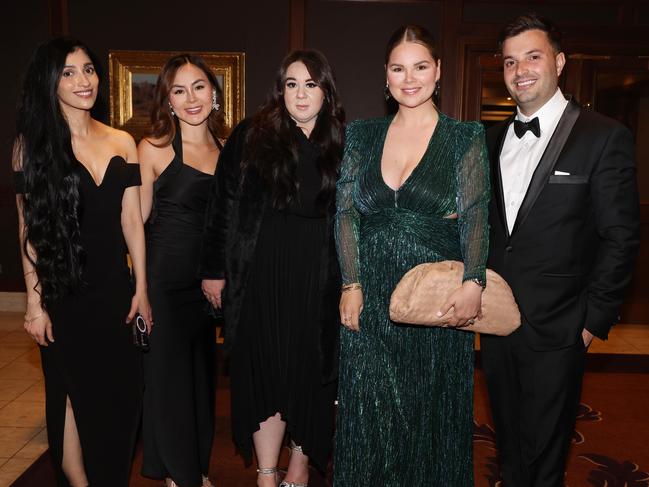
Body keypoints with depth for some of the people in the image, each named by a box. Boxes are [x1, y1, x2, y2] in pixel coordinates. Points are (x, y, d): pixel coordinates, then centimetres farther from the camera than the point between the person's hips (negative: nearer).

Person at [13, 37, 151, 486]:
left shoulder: (122, 143, 6)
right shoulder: (33, 143, -2)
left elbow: (132, 222, 5)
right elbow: (29, 229, -5)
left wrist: (141, 290, 3)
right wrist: (35, 302, -9)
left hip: (115, 289, 3)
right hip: (63, 294, -3)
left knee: (121, 395, 11)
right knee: (72, 396, 9)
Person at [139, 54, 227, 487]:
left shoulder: (226, 148, 6)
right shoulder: (153, 149, -7)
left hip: (208, 278, 5)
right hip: (165, 279, -4)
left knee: (202, 373, 15)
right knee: (168, 373, 6)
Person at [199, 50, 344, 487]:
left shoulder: (343, 144, 6)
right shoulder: (251, 136, 2)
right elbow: (223, 206, 1)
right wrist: (214, 270, -1)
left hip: (320, 278, 1)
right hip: (261, 275, -1)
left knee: (311, 371, 10)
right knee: (265, 370, 6)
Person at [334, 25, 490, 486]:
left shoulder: (465, 137, 1)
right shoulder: (362, 136, 9)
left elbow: (475, 218, -5)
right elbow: (346, 213, 5)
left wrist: (474, 282, -21)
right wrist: (352, 284, -6)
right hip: (370, 298, 2)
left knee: (432, 413, 11)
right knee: (370, 413, 10)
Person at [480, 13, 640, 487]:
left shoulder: (605, 137, -8)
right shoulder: (495, 138, 9)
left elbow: (620, 237, -9)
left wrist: (595, 319, -10)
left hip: (556, 329, -5)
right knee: (508, 442, 20)